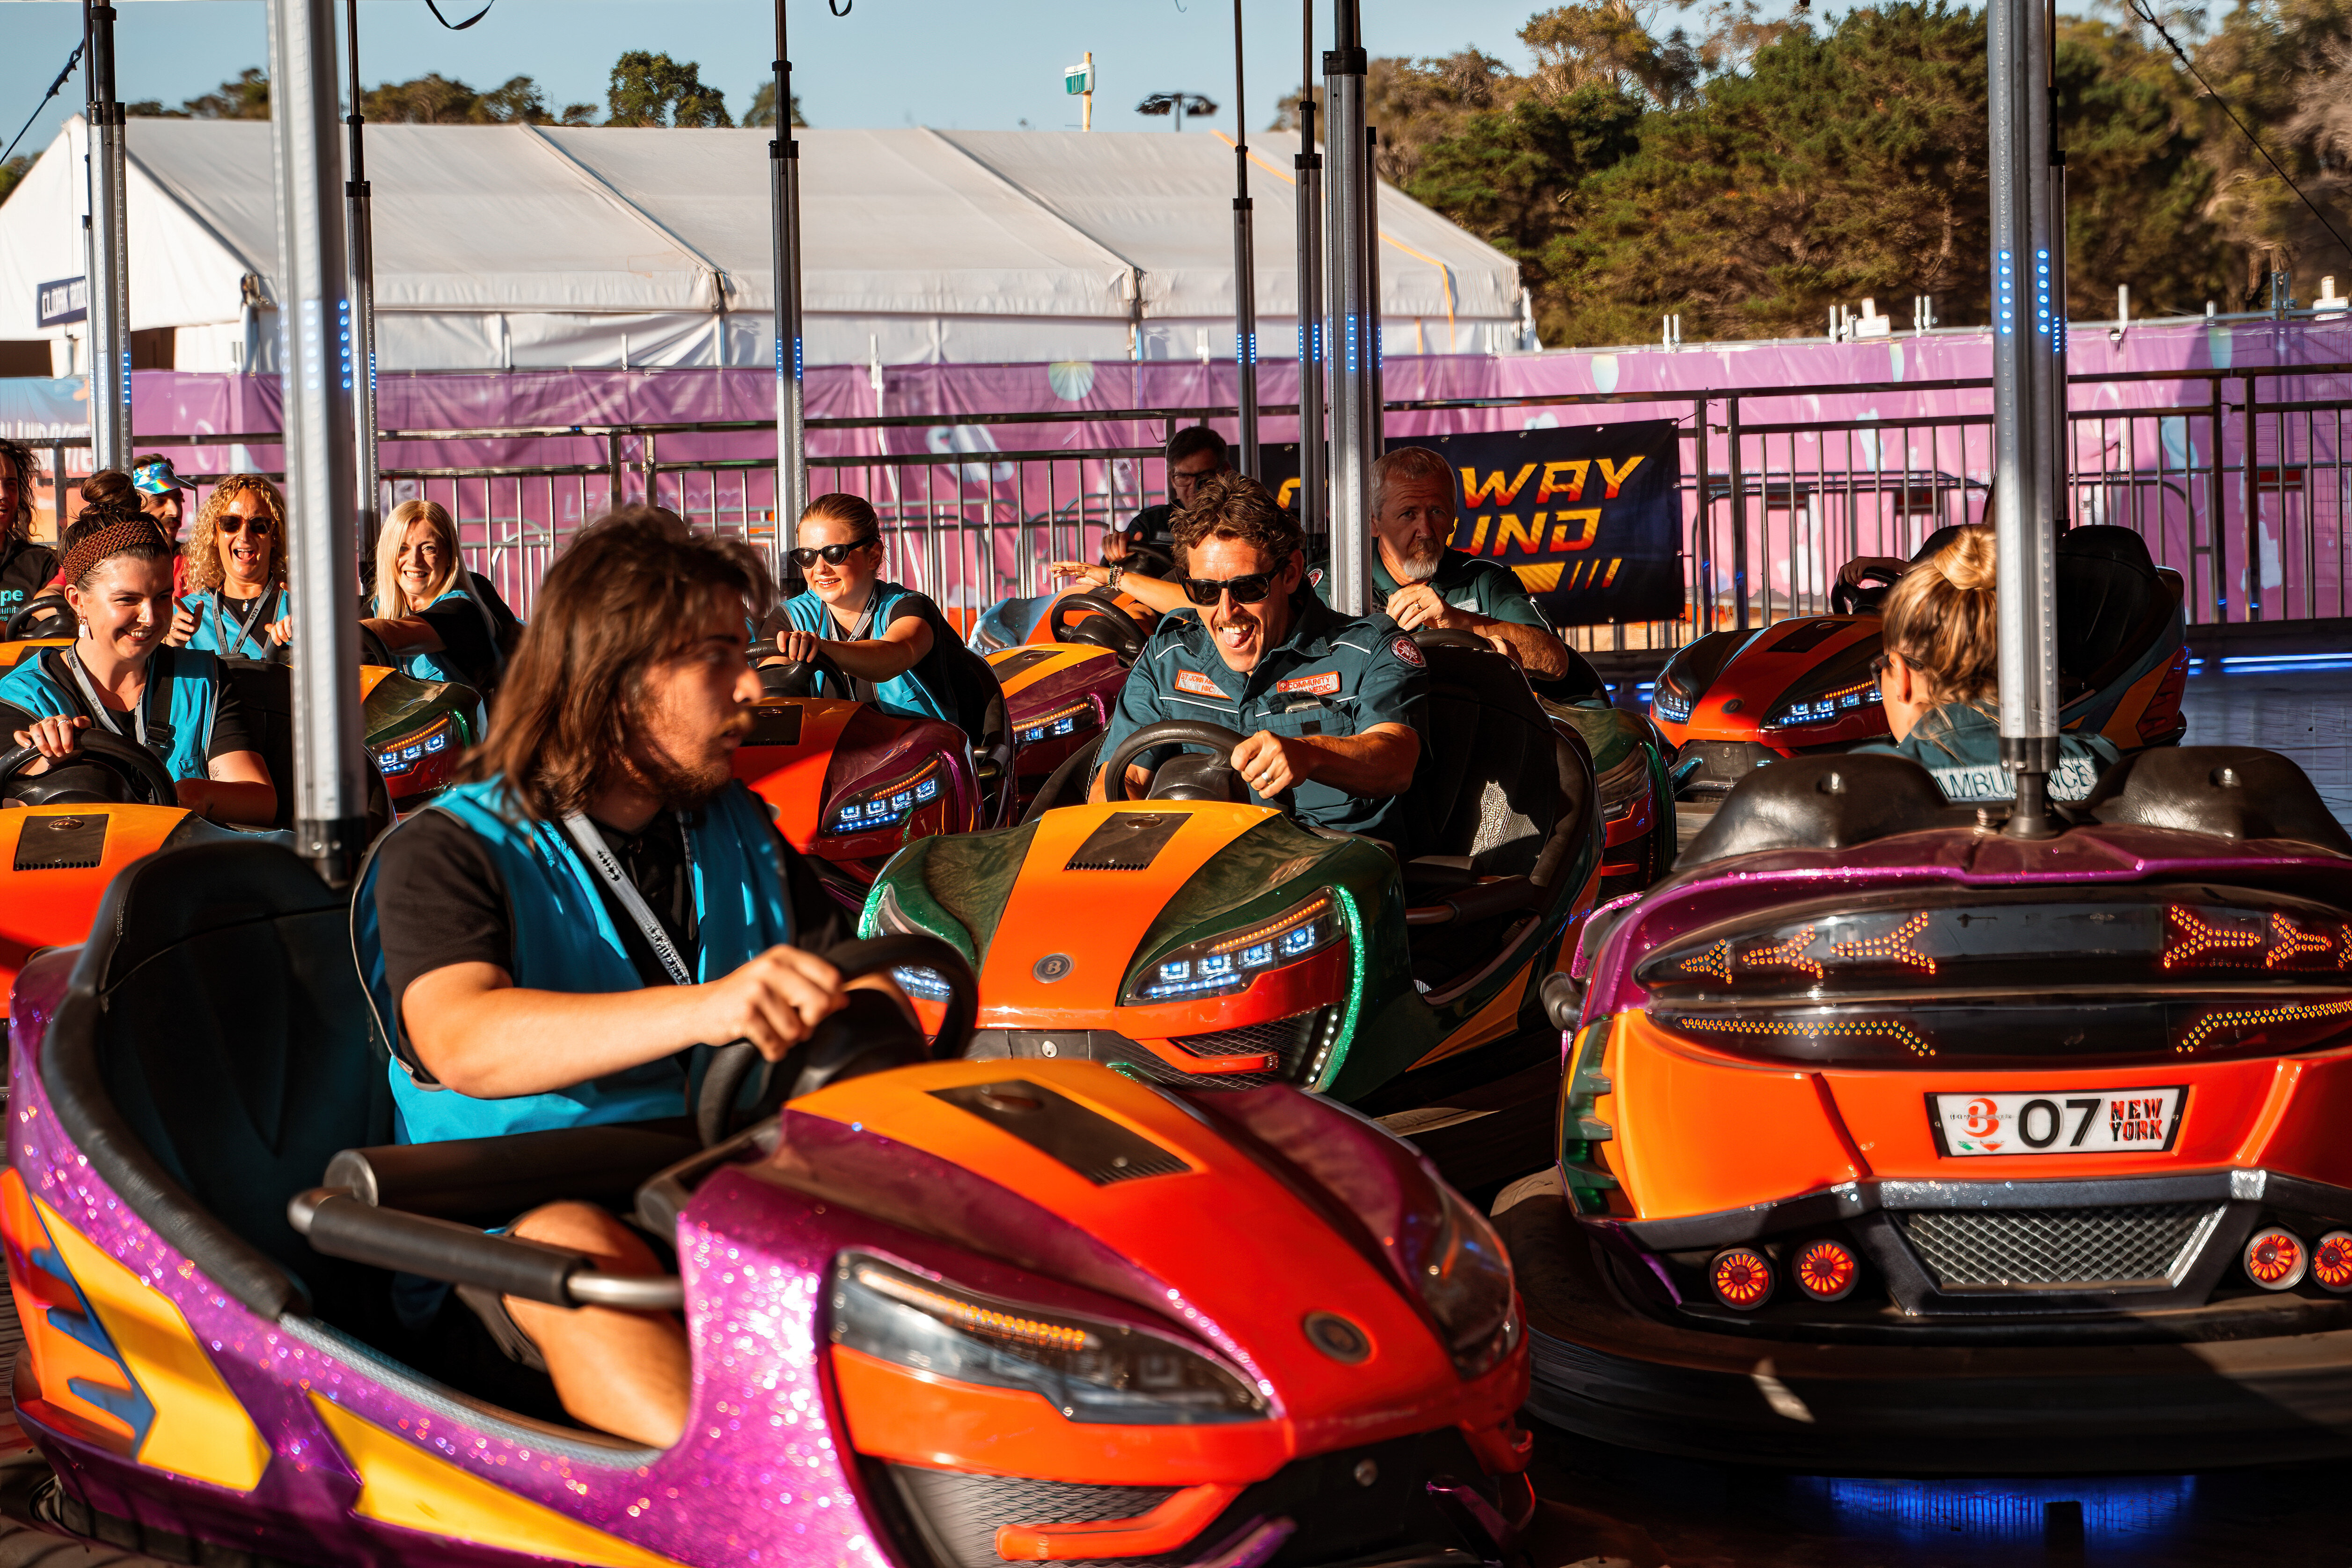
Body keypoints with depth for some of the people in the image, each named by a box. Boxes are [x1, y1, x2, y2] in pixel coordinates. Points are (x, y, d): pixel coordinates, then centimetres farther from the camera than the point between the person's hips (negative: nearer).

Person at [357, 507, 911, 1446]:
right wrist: (704, 1009, -39)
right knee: (573, 1251, -39)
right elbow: (462, 1041, -23)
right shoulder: (446, 855, -3)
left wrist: (865, 1023, -12)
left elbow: (867, 995, 16)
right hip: (516, 1216, -5)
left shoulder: (736, 836, 18)